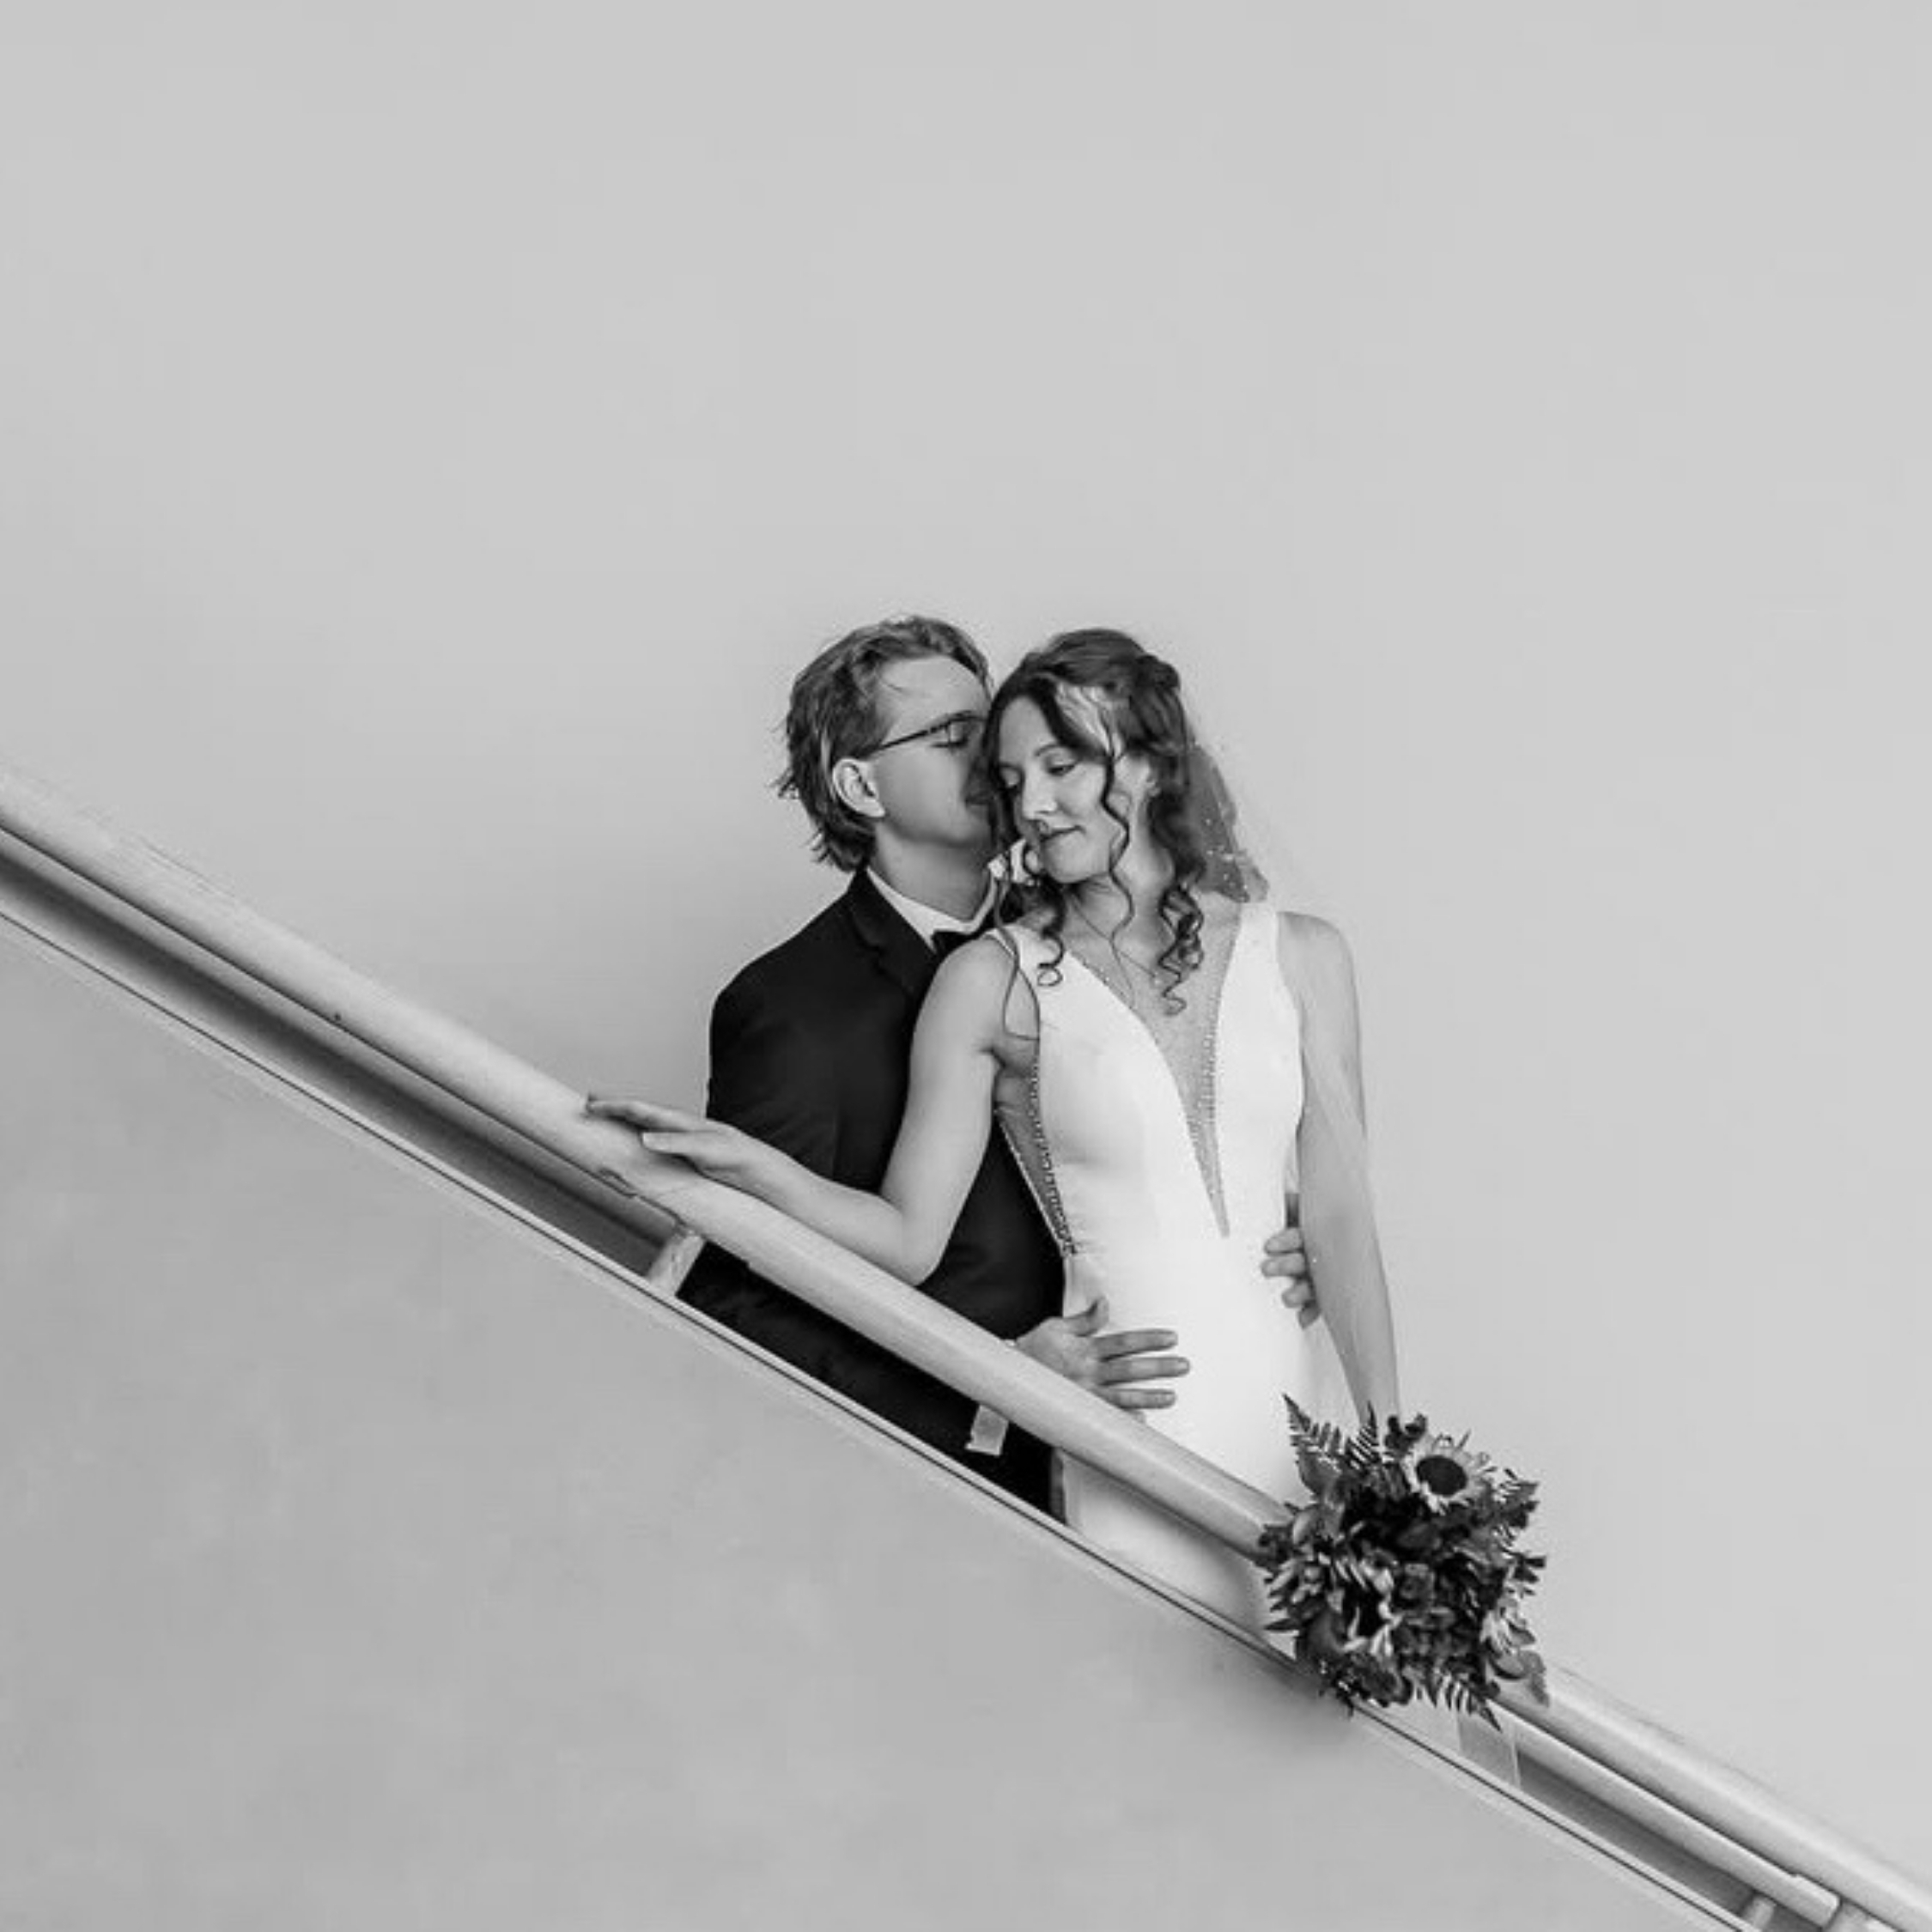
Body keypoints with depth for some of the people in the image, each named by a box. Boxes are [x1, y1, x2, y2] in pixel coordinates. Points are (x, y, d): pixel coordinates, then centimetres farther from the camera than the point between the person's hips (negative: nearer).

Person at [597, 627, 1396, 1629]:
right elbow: (909, 1238, -3)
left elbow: (1339, 1215, 1)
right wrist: (750, 1166, -20)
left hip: (1299, 1394, 2)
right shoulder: (992, 982, -1)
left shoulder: (1298, 955, 5)